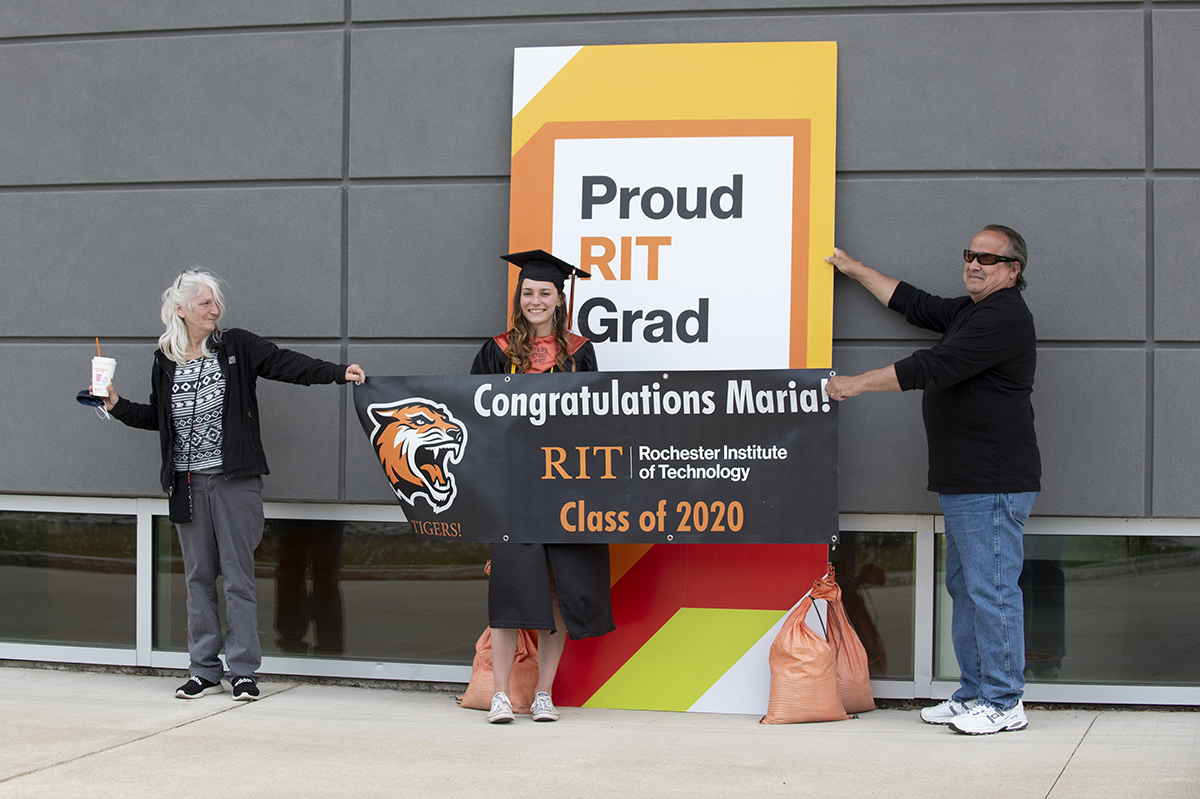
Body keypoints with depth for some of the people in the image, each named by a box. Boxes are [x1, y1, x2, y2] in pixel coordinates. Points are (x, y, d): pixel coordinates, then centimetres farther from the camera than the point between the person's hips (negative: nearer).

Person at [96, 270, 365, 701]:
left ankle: (244, 672, 2)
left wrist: (339, 372, -16)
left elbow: (286, 364, -6)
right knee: (198, 577, 8)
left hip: (233, 480, -3)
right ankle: (205, 671, 15)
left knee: (238, 577, -3)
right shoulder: (165, 361, 10)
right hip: (187, 483, 3)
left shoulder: (237, 347, 2)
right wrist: (117, 405, 11)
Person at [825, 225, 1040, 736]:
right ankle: (975, 694, 20)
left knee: (991, 589, -8)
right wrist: (856, 270, 37)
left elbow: (934, 367, -18)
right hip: (964, 483, 11)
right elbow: (914, 305, 33)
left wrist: (859, 383, -11)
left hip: (994, 485, -11)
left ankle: (1004, 703, -3)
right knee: (965, 589, 13)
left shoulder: (1005, 317, -14)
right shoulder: (968, 311, 18)